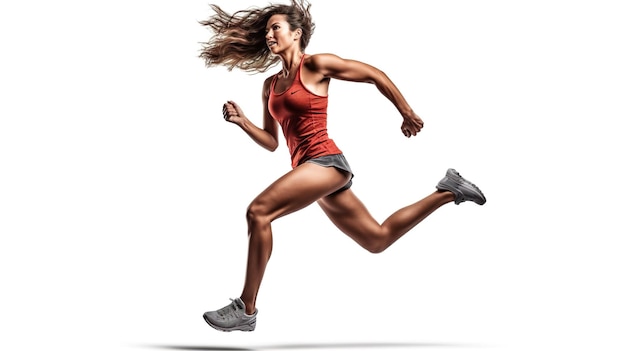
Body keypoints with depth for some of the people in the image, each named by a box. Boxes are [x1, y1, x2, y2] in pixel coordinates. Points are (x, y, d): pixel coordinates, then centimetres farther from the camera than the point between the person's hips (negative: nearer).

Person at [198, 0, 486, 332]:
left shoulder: (317, 65, -4)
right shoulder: (270, 85, 16)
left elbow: (377, 75, 1)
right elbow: (271, 142, 20)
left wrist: (408, 114, 7)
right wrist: (242, 121, 2)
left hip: (325, 161, -9)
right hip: (309, 168, 9)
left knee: (258, 211, -22)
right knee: (377, 239, 15)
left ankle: (246, 310, -19)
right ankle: (447, 191, 27)